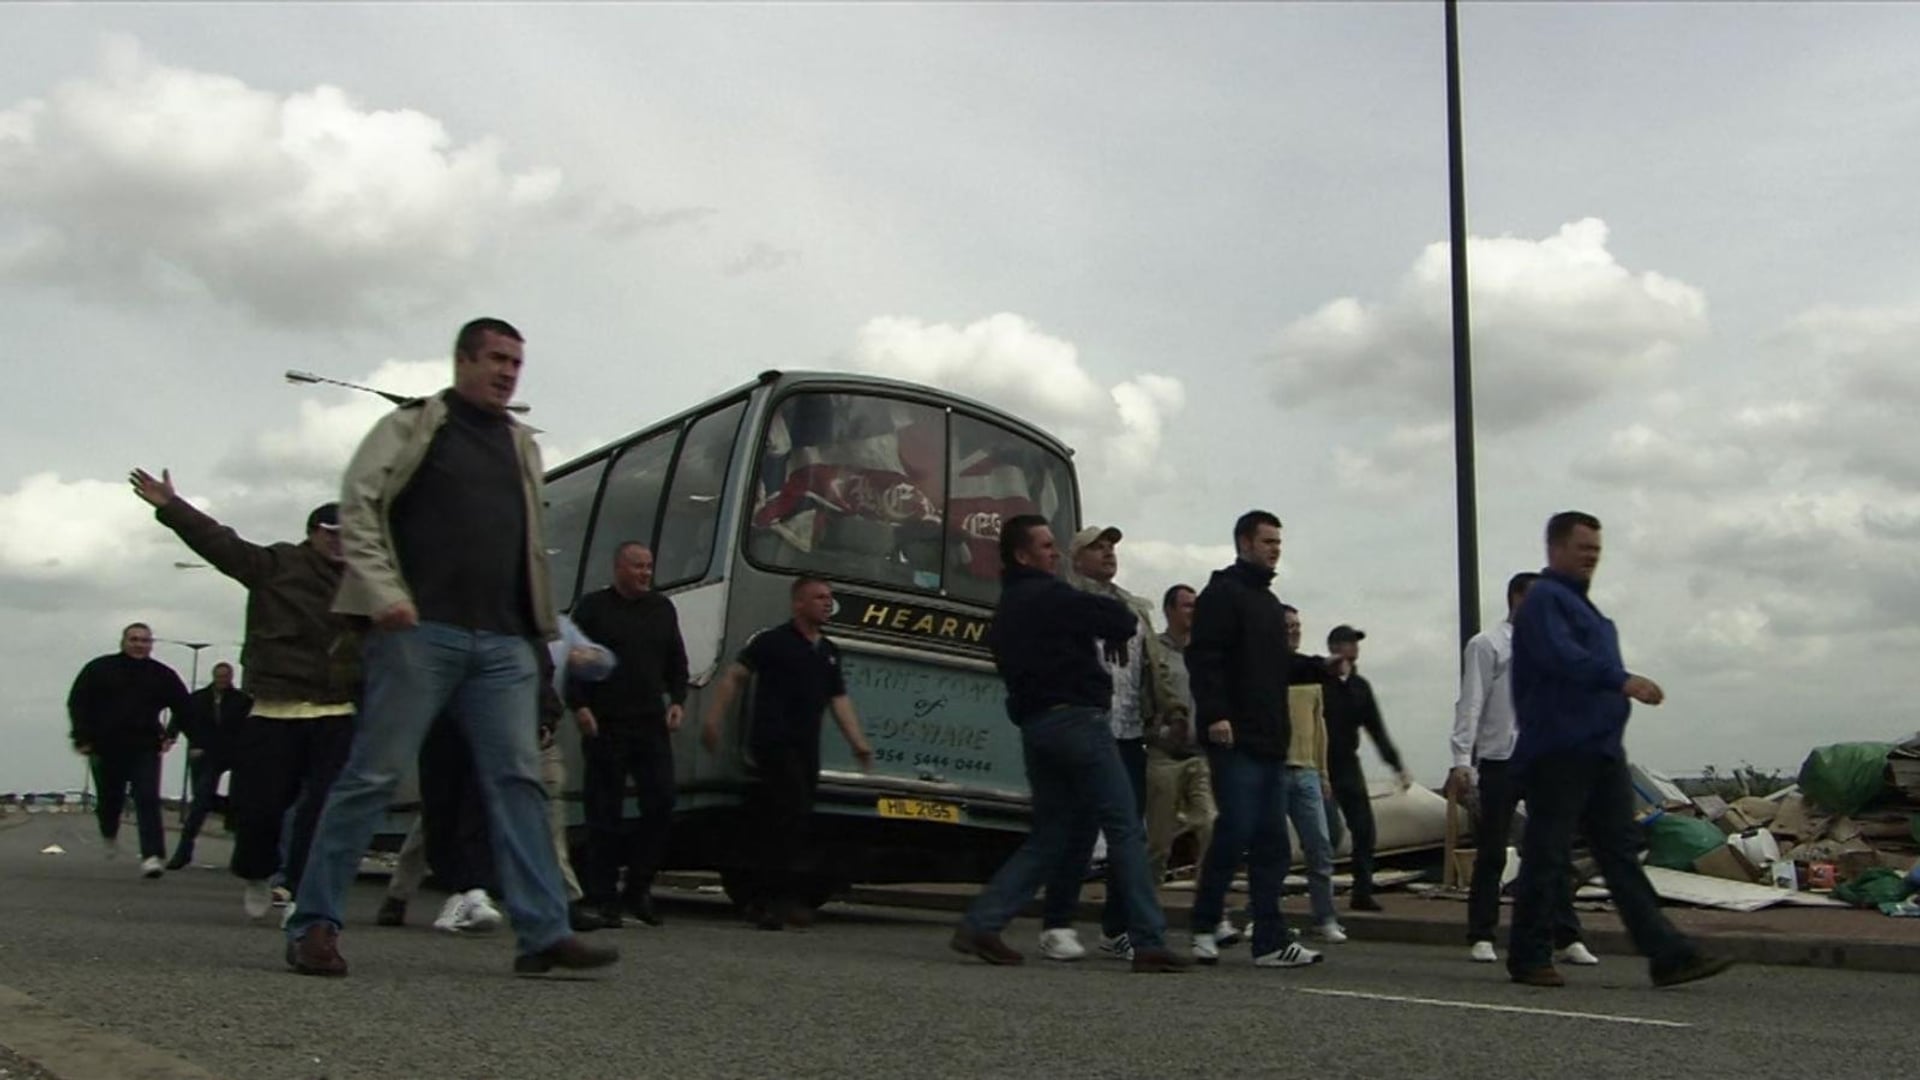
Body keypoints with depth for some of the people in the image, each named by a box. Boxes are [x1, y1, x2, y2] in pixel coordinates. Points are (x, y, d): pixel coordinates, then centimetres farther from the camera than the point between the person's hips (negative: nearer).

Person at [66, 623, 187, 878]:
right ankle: (109, 834, 46)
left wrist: (171, 735, 2)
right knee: (110, 800, 13)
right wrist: (82, 738, -5)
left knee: (148, 800, -14)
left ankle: (152, 856, -19)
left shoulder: (163, 675, 3)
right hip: (106, 749, 1)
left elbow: (183, 707, 13)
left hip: (145, 749, -1)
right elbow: (77, 703, 3)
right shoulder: (99, 668, 1)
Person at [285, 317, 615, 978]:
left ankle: (544, 934, -2)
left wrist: (542, 628, 16)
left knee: (518, 779, -1)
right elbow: (359, 507, -4)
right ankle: (314, 924, 6)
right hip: (421, 628, -5)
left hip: (503, 642, 5)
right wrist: (384, 593, -15)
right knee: (374, 773, -4)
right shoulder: (411, 426, 6)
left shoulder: (521, 447, 23)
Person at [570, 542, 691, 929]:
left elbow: (677, 662, 20)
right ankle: (603, 899, 5)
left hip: (652, 725, 4)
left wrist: (677, 701, 6)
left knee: (661, 803, -4)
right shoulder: (592, 607, 4)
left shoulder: (662, 609, 17)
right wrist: (579, 706, -11)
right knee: (605, 813, -1)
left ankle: (638, 889, 8)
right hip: (605, 726, -4)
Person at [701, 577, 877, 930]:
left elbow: (840, 700, 17)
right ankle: (786, 897, -18)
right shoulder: (772, 640, -2)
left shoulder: (829, 652, 18)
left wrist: (858, 742, 6)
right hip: (773, 741, -7)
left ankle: (759, 901, 16)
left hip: (806, 748, 7)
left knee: (776, 825, 9)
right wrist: (715, 718, -10)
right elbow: (734, 676, -2)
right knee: (794, 813, -19)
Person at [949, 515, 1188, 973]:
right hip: (1076, 719, -9)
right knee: (1125, 831, -4)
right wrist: (1118, 621, 15)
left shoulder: (1004, 613, 20)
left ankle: (980, 923, 4)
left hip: (1033, 726, 9)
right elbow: (1124, 623, -7)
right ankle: (1149, 943, -4)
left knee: (1049, 837, 12)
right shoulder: (1050, 596, -7)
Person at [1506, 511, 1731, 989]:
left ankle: (1669, 955, 3)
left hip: (1601, 751, 10)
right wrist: (1622, 680, -33)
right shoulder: (1544, 599, -7)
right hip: (1558, 752, -9)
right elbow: (1561, 655, -24)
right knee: (1548, 858, -3)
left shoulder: (1581, 605, 23)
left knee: (1622, 854, 5)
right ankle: (1529, 958, 5)